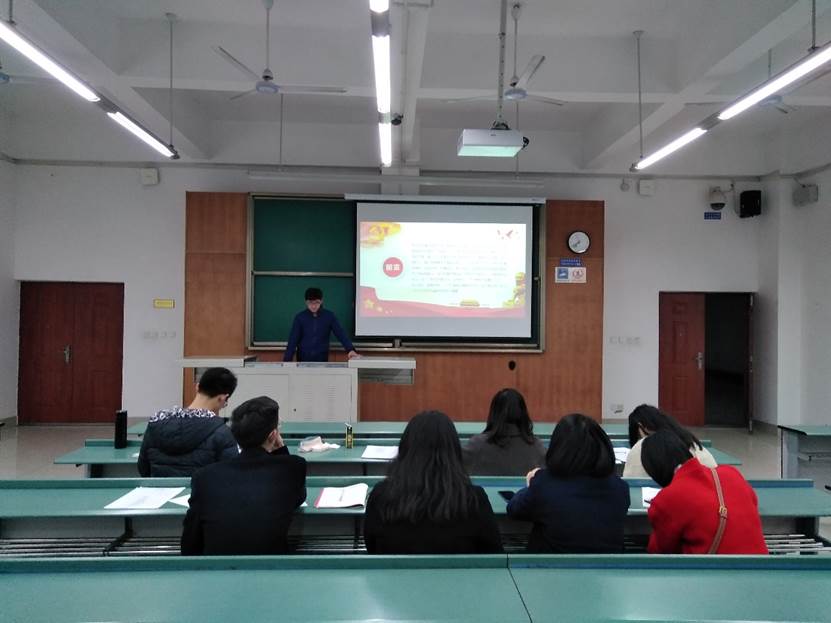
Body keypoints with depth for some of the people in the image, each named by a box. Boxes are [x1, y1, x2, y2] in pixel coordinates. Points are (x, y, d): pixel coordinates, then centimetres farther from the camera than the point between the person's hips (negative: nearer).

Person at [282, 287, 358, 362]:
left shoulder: (329, 316, -2)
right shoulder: (300, 317, -2)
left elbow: (341, 334, -7)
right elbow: (293, 340, -4)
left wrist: (350, 349, -22)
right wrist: (286, 361, -12)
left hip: (322, 360, 0)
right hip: (303, 359, 0)